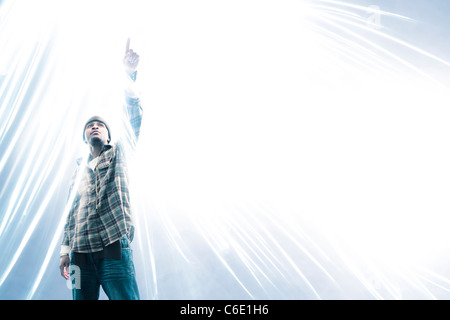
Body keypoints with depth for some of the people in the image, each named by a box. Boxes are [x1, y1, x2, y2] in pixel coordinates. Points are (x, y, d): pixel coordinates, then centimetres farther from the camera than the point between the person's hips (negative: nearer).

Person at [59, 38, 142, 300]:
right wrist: (65, 250, 12)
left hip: (115, 248, -4)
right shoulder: (79, 170, 24)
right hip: (82, 253, 4)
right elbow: (72, 212, 22)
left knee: (126, 298, -10)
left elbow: (134, 120, -2)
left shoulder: (118, 155, 13)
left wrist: (130, 75, -13)